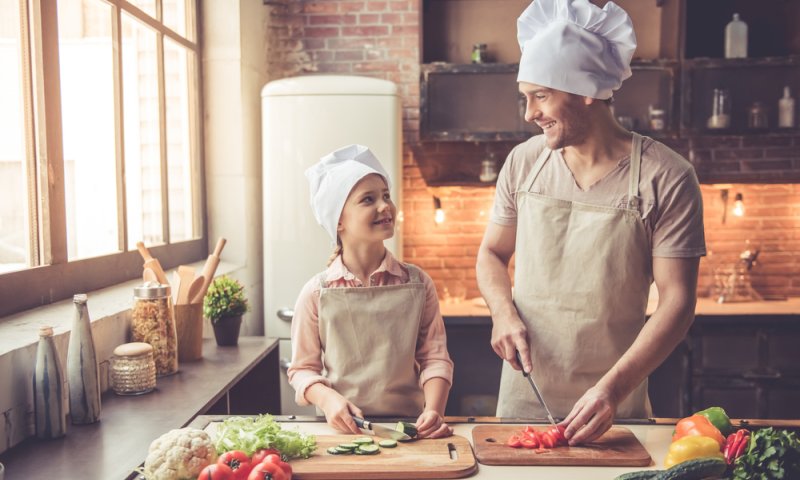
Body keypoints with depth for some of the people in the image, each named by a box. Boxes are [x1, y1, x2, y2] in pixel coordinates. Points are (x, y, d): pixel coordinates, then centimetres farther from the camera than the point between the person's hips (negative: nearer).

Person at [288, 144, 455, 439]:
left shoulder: (417, 283, 4)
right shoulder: (317, 293, -1)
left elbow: (434, 357, 4)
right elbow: (303, 369, 7)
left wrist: (434, 411, -12)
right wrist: (328, 399, -13)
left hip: (409, 426, 1)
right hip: (343, 429, 0)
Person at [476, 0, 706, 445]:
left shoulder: (666, 178, -13)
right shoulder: (524, 162, -3)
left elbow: (677, 301, -13)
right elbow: (492, 252, 8)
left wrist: (614, 387, -24)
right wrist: (504, 313, -11)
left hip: (615, 404, -3)